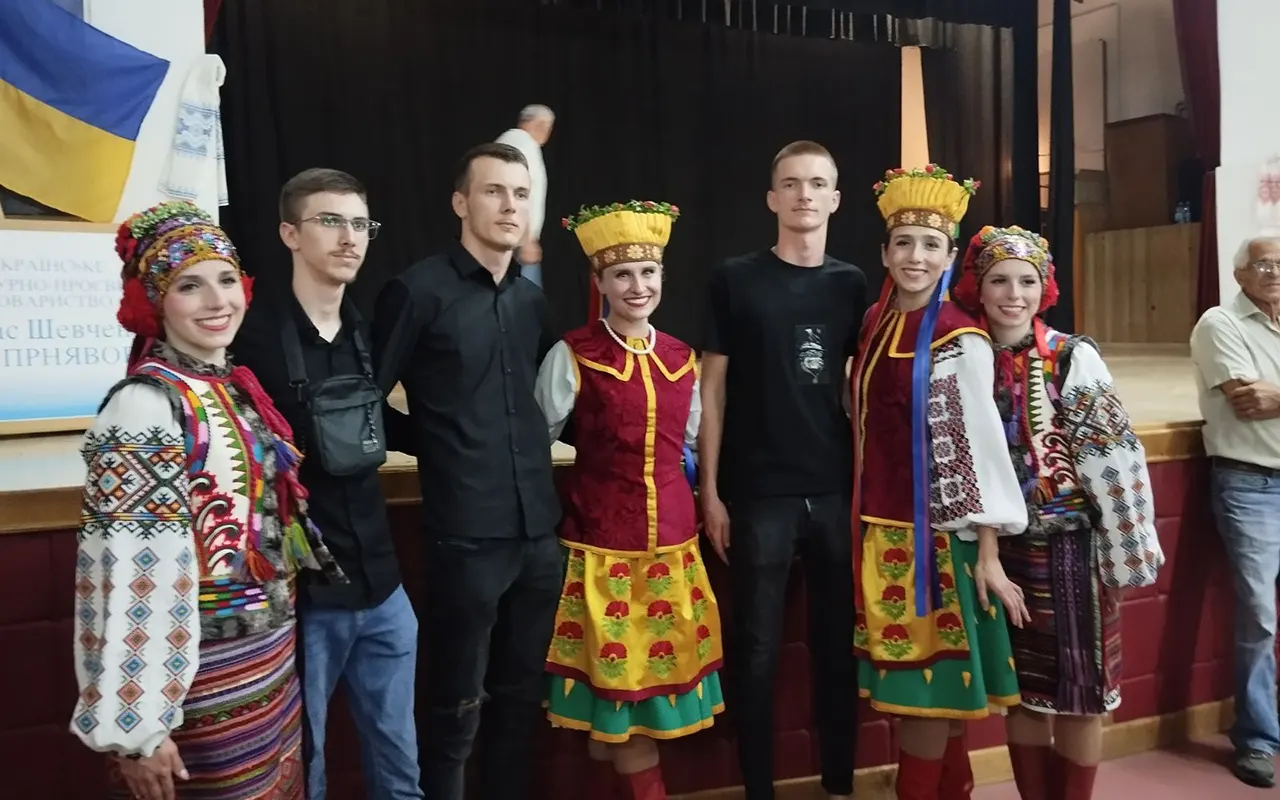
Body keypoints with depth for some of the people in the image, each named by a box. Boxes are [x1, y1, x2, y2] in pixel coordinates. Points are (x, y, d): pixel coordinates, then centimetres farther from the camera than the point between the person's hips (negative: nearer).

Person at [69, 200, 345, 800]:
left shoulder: (237, 386, 5)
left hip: (270, 653, 8)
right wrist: (132, 726, -21)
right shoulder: (146, 405, -19)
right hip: (202, 671, -8)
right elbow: (125, 573, -22)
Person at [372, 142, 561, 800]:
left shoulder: (532, 299, 11)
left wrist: (534, 441, 11)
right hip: (466, 536, -6)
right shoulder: (419, 290, -7)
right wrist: (438, 446, -2)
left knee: (521, 695, 17)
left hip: (539, 532, 6)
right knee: (457, 703, 6)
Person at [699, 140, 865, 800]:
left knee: (838, 645, 10)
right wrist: (710, 491, -5)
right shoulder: (735, 280, -1)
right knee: (756, 651, 5)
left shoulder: (852, 284, 7)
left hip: (838, 490, 3)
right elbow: (712, 389, -1)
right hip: (758, 493, -2)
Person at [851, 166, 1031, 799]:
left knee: (927, 685, 2)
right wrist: (864, 525, 13)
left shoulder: (959, 340, -12)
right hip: (879, 529, 7)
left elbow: (980, 446, -13)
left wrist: (988, 553, -14)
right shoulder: (875, 322, 8)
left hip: (933, 533, -7)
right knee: (906, 682, 15)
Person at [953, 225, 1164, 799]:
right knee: (1022, 689, 15)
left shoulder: (1075, 359, -9)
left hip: (1070, 547, -3)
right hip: (1002, 548, 3)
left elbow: (1111, 457, -9)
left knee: (1079, 691, 9)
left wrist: (1125, 552, -10)